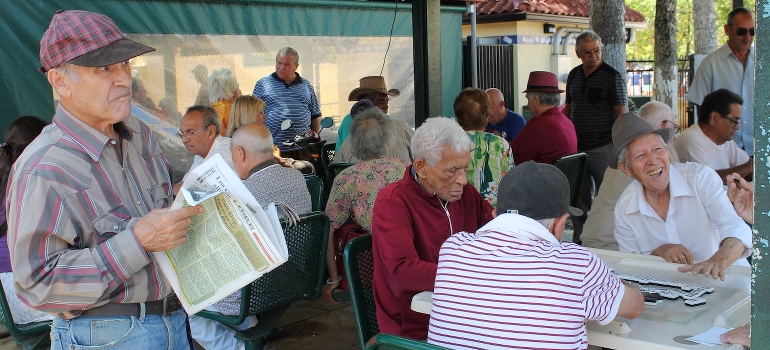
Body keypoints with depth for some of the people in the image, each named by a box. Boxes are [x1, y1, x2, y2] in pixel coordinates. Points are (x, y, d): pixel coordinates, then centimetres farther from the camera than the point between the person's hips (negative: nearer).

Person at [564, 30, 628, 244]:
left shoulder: (612, 77, -6)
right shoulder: (574, 75, 12)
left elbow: (621, 114, -9)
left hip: (603, 147, -6)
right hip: (576, 147, 6)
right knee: (579, 196, 11)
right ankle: (579, 241, 20)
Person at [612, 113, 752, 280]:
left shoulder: (701, 177, -9)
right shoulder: (624, 209, -3)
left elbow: (737, 230, -19)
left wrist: (718, 262, -39)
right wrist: (659, 252, -16)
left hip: (726, 276, 0)